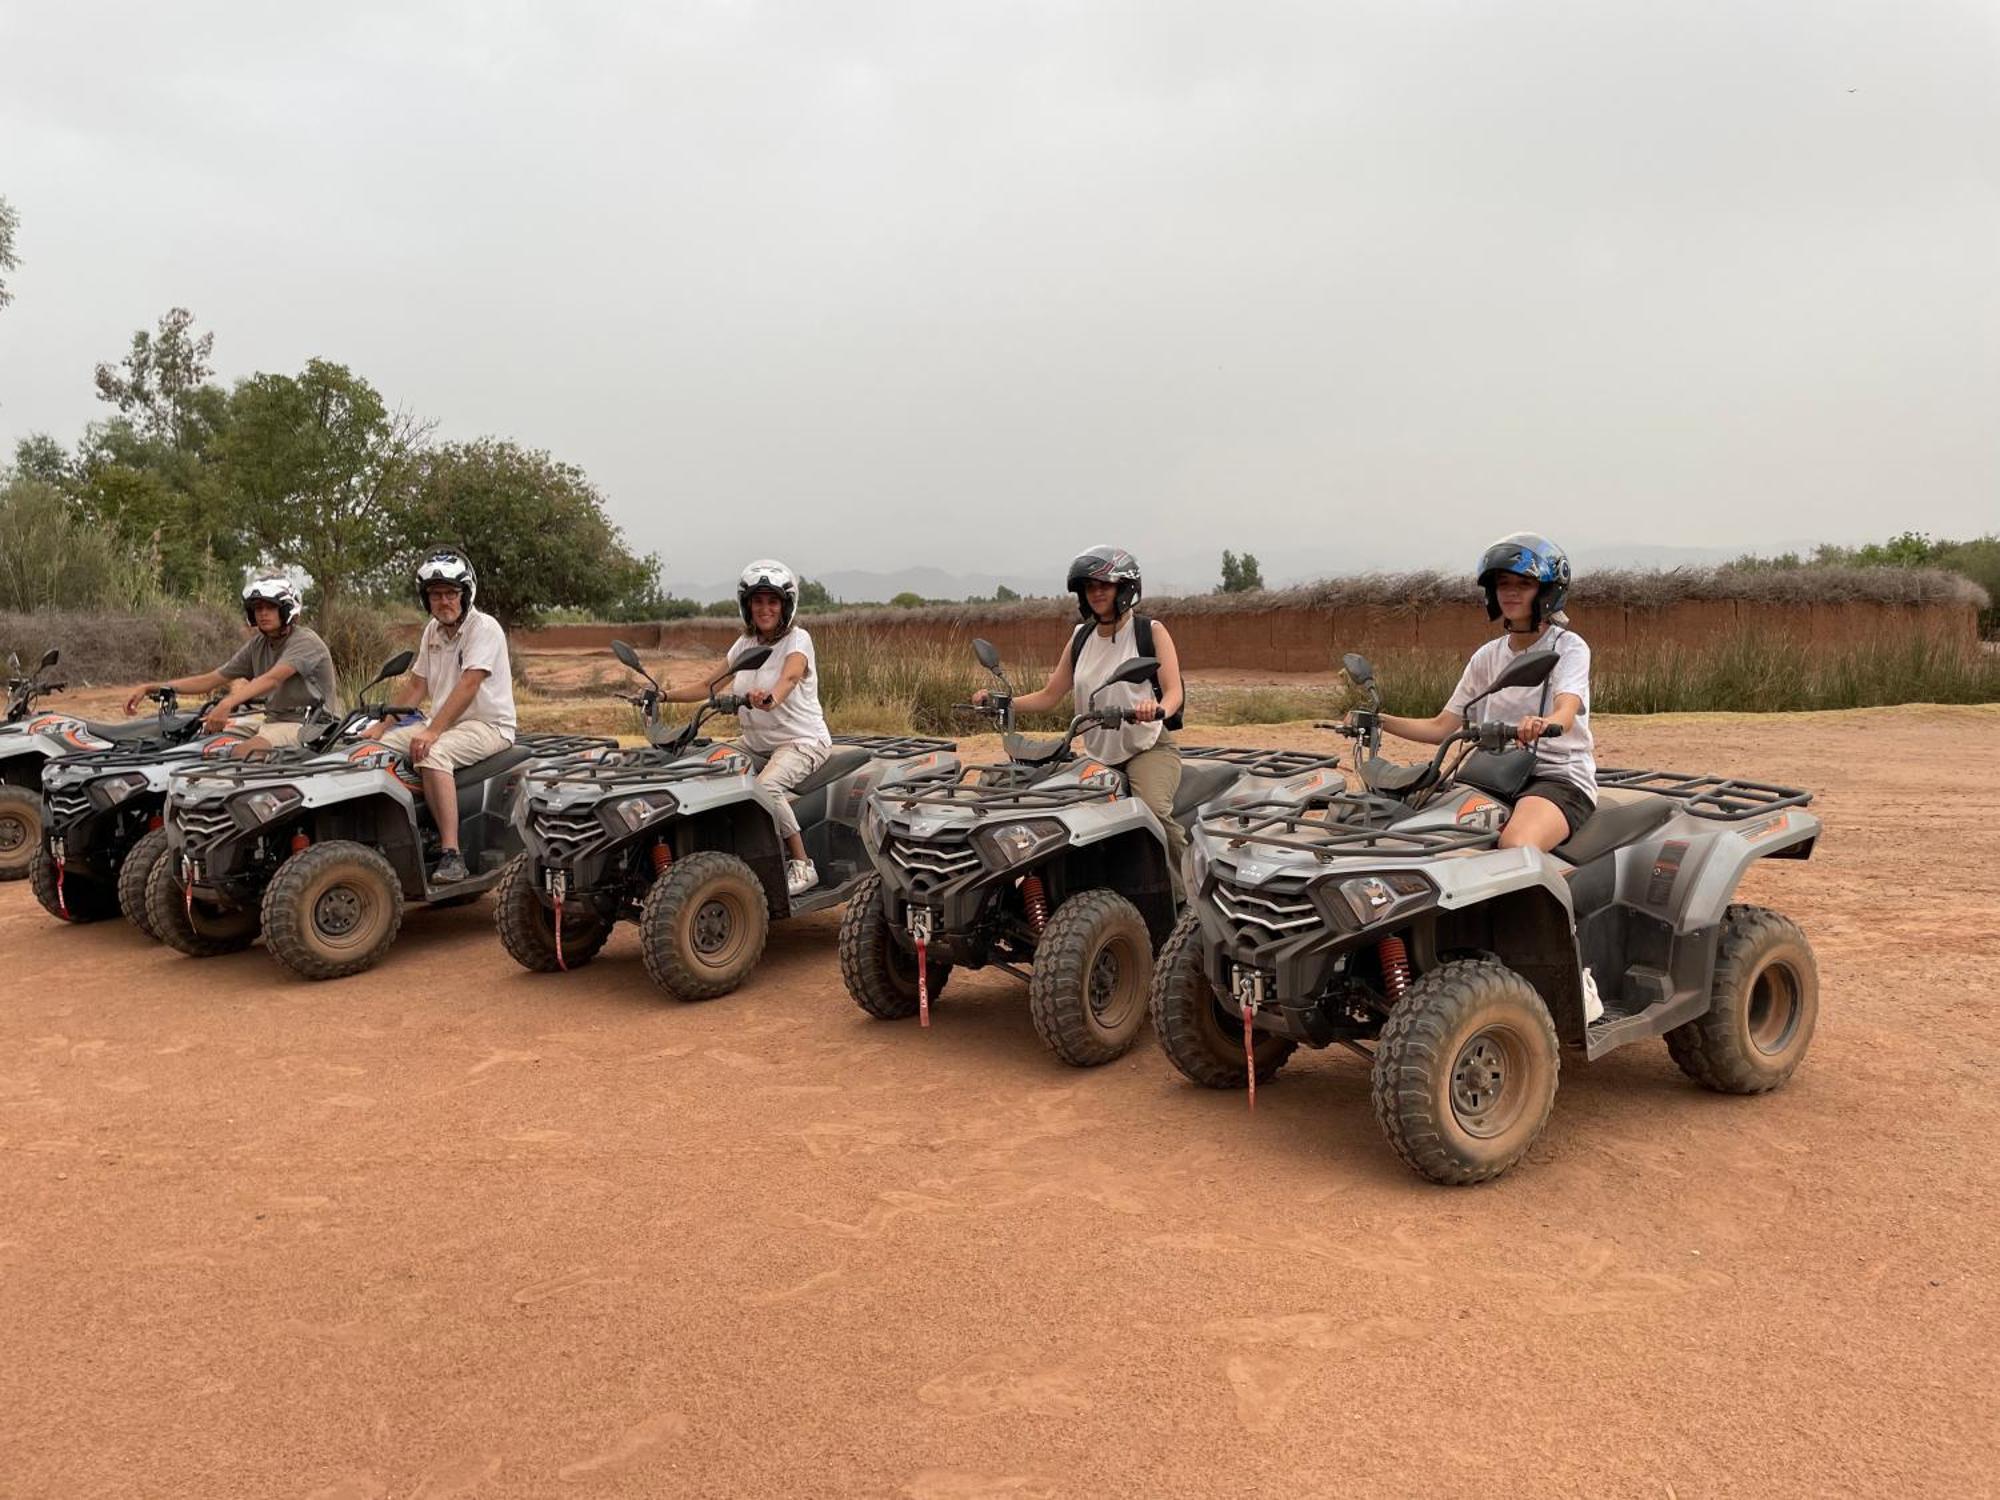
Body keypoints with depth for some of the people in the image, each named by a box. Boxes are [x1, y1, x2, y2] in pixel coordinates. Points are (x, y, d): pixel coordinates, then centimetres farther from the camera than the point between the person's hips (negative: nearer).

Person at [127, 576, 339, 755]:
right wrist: (150, 688, 4)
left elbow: (272, 679, -27)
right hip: (274, 721, 8)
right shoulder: (257, 646, 14)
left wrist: (227, 703, -42)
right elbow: (211, 680, 13)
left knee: (240, 753, -32)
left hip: (309, 724, -8)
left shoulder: (305, 641, -11)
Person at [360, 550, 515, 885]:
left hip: (488, 724, -9)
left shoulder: (484, 627, -13)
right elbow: (416, 685, 16)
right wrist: (381, 724, 6)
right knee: (378, 746, -4)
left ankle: (451, 854, -36)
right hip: (444, 723, 9)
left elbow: (468, 686, -23)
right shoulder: (433, 630, 13)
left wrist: (433, 731, -31)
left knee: (433, 754, -35)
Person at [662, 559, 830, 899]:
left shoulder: (797, 639, -8)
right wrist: (665, 695, -5)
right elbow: (707, 686, 10)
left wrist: (770, 698, -52)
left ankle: (802, 865, -20)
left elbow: (789, 677, -31)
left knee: (766, 787, -33)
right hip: (755, 741, 7)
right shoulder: (745, 643, 11)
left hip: (802, 740, -7)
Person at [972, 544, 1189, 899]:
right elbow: (1049, 695, 12)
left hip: (1149, 747, -5)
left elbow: (1174, 691, -13)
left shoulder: (1150, 631, -2)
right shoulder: (1081, 637, 12)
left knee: (1154, 811, -32)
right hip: (1097, 753, 5)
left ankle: (1188, 895, -16)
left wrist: (1158, 708, -38)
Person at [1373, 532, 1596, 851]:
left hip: (1561, 778, -5)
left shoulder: (1569, 647, -1)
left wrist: (1541, 724, -45)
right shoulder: (1488, 656, 15)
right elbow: (1442, 727, 13)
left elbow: (1565, 713, -21)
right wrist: (1381, 721, -2)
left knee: (1515, 845, -37)